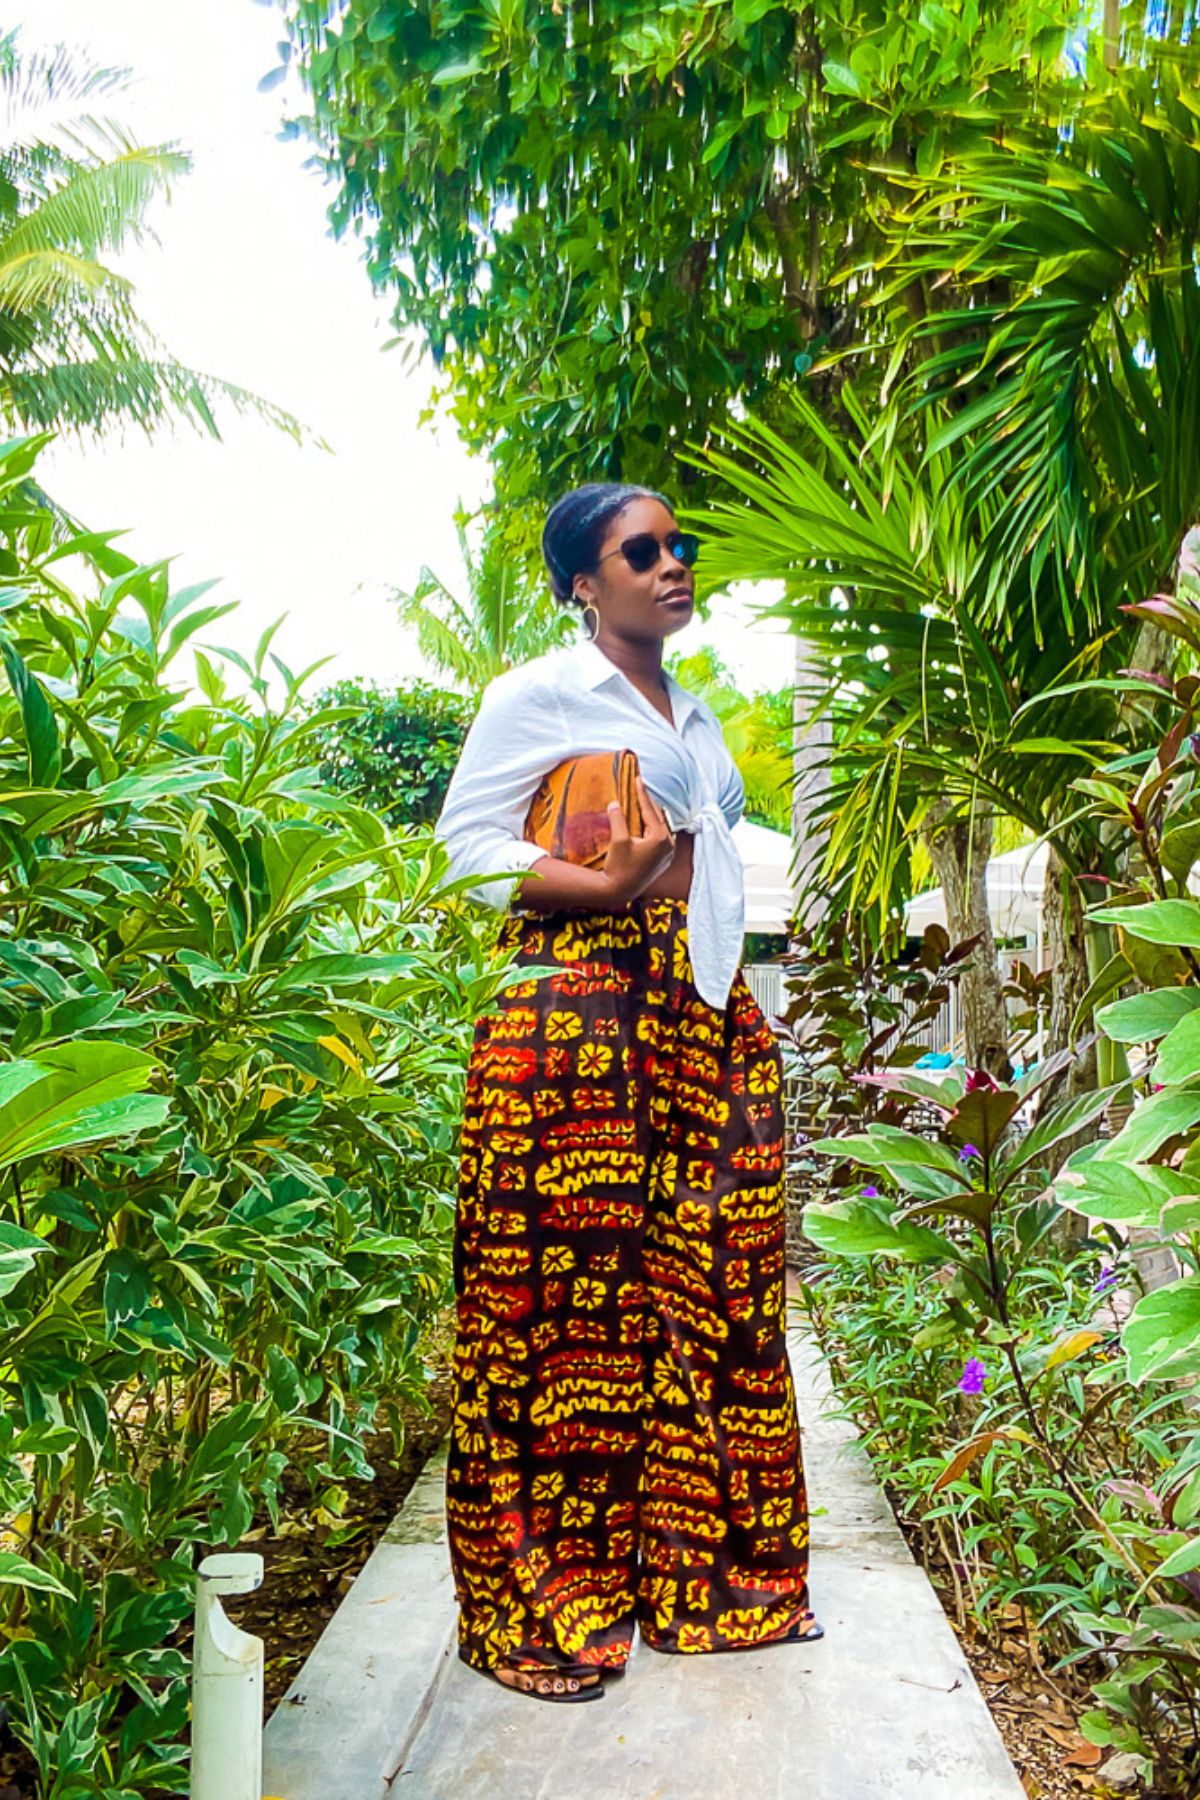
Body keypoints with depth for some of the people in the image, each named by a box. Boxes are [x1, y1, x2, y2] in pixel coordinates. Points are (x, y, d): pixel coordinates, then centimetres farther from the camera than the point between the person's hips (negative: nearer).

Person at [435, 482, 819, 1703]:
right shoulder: (537, 696, 2)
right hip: (576, 1012, -7)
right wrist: (609, 888, -18)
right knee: (567, 1295, -6)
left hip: (709, 1015, 7)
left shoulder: (696, 720, 24)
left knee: (712, 1283, 5)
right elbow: (464, 842, -5)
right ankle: (542, 1611, 9)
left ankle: (696, 1572, 19)